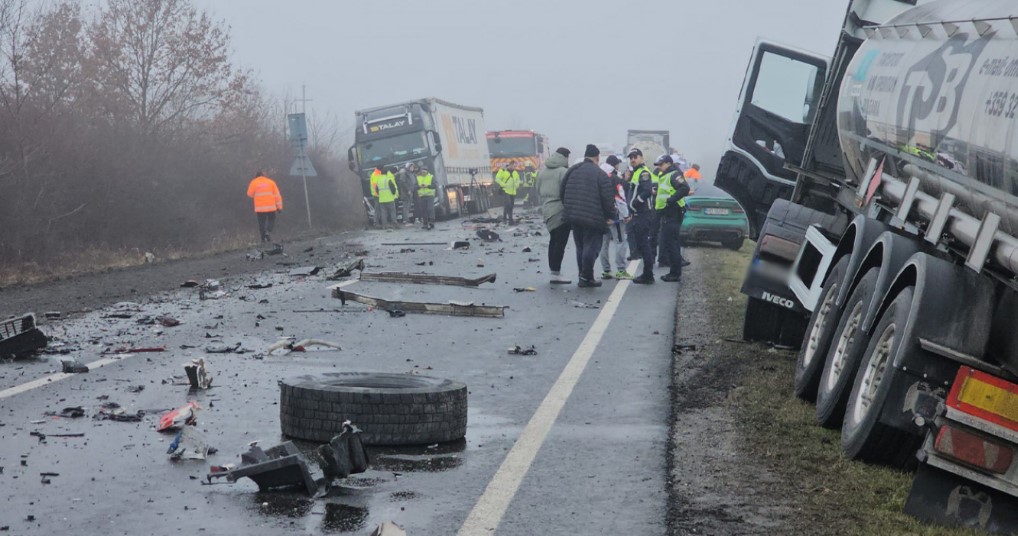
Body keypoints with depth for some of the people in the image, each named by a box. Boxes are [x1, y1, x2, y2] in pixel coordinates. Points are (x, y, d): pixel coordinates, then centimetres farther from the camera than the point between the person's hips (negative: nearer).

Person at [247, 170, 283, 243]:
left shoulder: (254, 182, 2)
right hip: (271, 207, 0)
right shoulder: (270, 182, 6)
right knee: (271, 220, 13)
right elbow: (277, 195, 4)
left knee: (261, 223, 8)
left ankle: (263, 238, 4)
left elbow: (250, 194, 6)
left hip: (259, 208, 0)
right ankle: (268, 231, -13)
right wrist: (279, 207, 7)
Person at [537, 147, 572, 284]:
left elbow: (538, 192, 16)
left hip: (547, 211, 8)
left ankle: (553, 271, 17)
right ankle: (556, 274, -8)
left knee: (553, 241, 15)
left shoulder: (542, 172, 12)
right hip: (561, 211, -8)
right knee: (560, 242, -6)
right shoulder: (563, 172, -12)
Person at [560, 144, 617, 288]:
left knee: (580, 247, 16)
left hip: (574, 217, 6)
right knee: (591, 247, 0)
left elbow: (562, 192, 12)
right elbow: (608, 199, -12)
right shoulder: (599, 174, -10)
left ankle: (583, 276, 19)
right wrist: (611, 216, 1)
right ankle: (587, 277, -2)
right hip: (593, 219, -6)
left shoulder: (572, 171, 9)